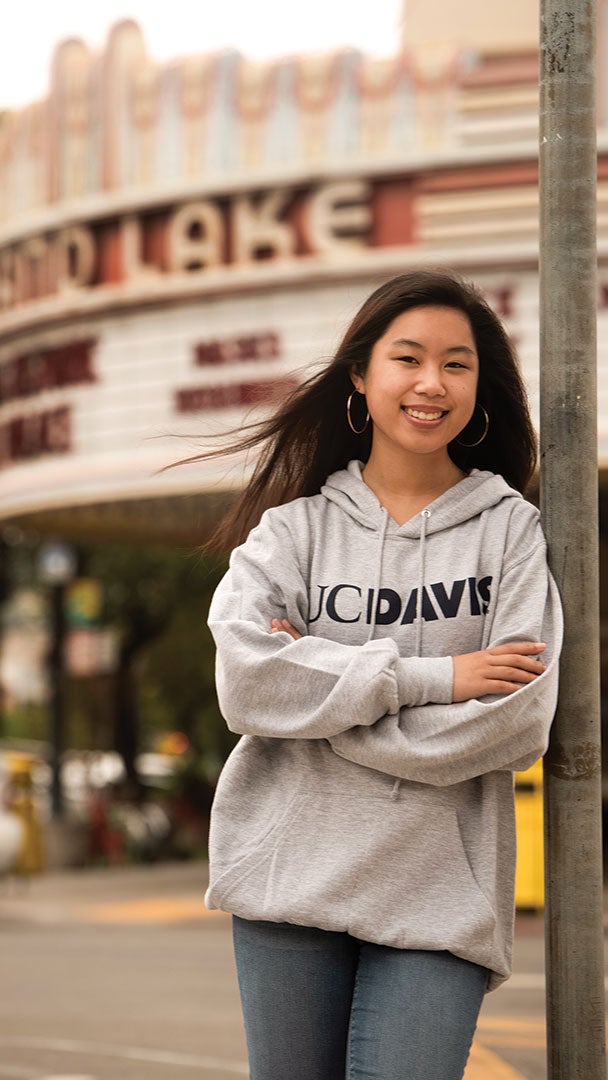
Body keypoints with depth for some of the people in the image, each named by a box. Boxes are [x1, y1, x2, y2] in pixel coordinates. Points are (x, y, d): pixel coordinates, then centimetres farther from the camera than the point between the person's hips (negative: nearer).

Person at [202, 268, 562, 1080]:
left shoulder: (511, 529, 3)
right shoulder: (295, 527, 7)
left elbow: (520, 722, -8)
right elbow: (246, 681, -9)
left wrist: (320, 686, -8)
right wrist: (435, 678, -12)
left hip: (439, 896, -1)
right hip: (292, 871, 2)